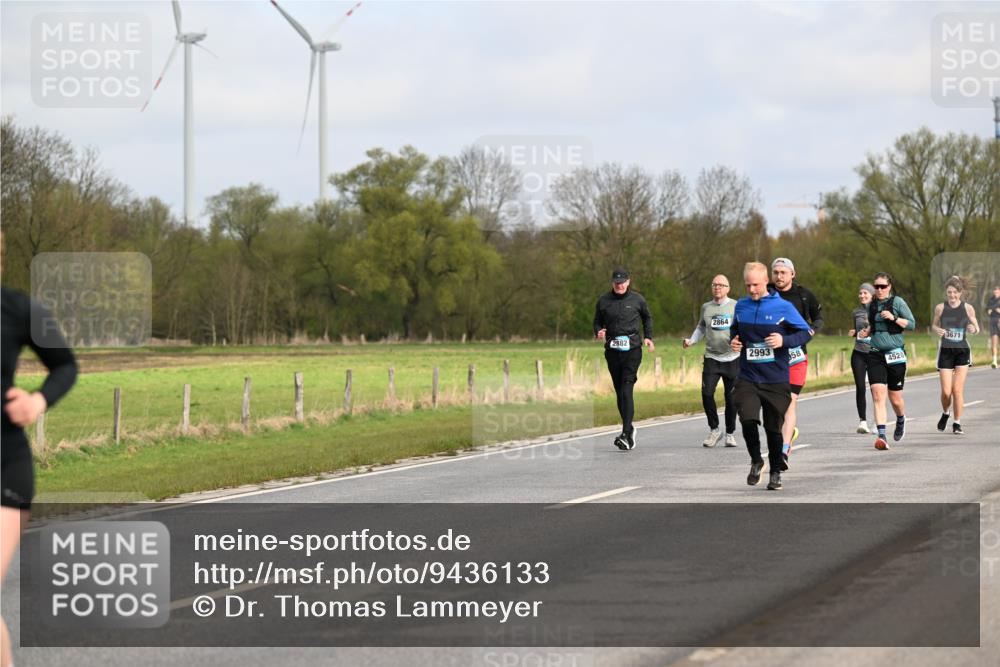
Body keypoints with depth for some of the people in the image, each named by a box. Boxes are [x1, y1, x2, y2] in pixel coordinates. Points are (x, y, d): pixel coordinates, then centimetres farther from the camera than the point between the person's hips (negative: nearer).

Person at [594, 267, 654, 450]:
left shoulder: (637, 299, 3)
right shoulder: (603, 301, 5)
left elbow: (647, 318, 20)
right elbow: (597, 321, 14)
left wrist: (648, 337, 10)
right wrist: (598, 332, -7)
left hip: (632, 350, -3)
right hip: (612, 351, 3)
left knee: (626, 391, -14)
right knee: (619, 392, 10)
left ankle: (626, 435, -20)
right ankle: (629, 428, 26)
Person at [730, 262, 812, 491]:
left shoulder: (783, 307, -6)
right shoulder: (741, 306, 5)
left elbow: (806, 332, -2)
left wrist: (785, 340, -18)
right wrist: (733, 341, 2)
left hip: (776, 379, -2)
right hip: (747, 378, 2)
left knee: (774, 427, 5)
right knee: (748, 419, -17)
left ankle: (776, 472, 24)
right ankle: (756, 461, 7)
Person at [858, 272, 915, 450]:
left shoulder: (897, 302, -3)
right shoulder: (871, 305, 10)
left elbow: (912, 324, -4)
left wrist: (894, 318, -17)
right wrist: (866, 332, 5)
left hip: (895, 354, -3)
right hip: (876, 355, 3)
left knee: (895, 398, 8)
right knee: (878, 396, -14)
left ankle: (901, 420, 42)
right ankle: (881, 436, -20)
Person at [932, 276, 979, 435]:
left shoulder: (968, 308, 0)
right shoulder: (940, 308, 0)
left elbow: (977, 328, 10)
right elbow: (934, 325, 13)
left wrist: (973, 328, -14)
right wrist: (937, 330, -10)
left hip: (962, 351, 0)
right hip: (945, 351, 0)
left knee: (958, 390, -6)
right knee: (946, 391, -5)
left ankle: (957, 423, 7)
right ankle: (945, 413, 27)